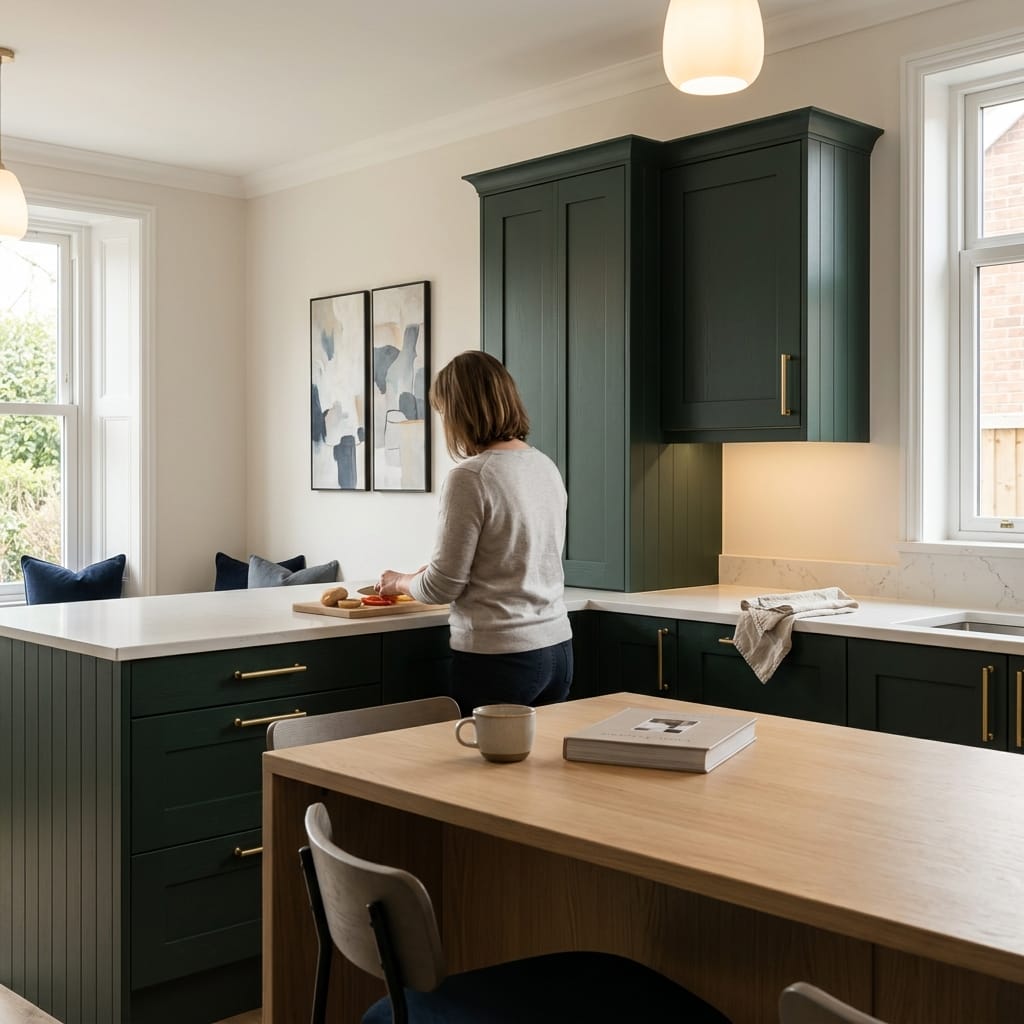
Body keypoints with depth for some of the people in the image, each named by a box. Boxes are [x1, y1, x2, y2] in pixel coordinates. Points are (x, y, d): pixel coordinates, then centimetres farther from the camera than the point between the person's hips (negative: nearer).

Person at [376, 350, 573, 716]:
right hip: (557, 649, 7)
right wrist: (424, 574, 25)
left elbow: (442, 586, -12)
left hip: (498, 659, -7)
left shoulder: (469, 477, -16)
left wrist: (401, 582, 9)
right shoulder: (547, 467, 6)